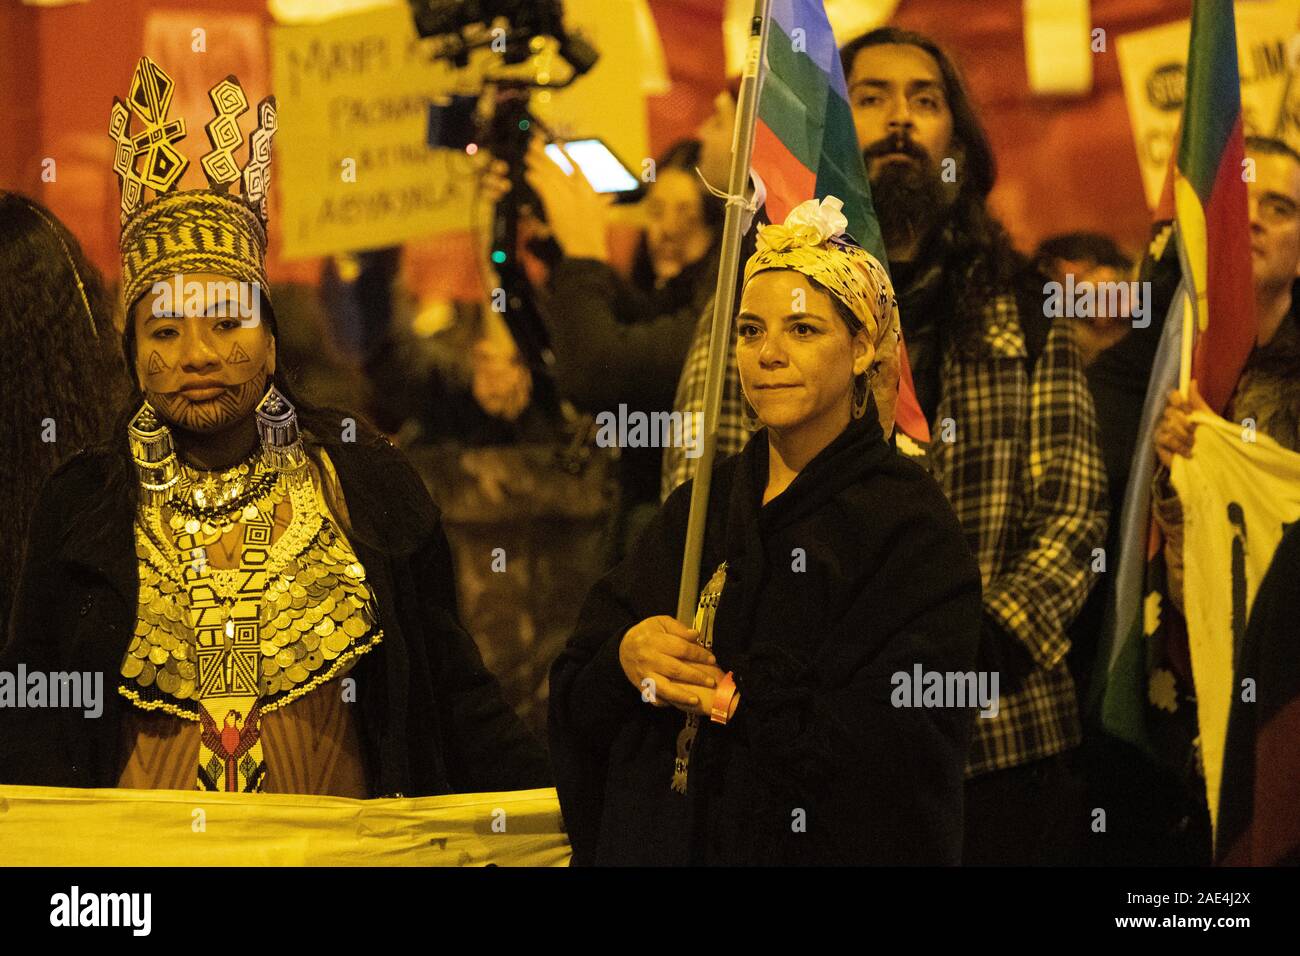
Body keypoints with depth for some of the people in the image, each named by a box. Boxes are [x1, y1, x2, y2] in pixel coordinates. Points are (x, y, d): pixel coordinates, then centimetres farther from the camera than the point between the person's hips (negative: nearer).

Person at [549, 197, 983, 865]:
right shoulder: (696, 508, 5)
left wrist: (736, 697, -20)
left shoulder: (910, 525, -10)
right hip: (660, 843, 5)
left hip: (820, 848, -5)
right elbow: (577, 702, 0)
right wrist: (624, 658, -20)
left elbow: (901, 746, -21)